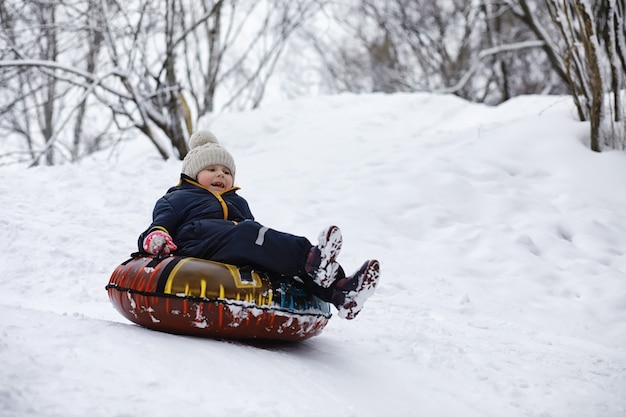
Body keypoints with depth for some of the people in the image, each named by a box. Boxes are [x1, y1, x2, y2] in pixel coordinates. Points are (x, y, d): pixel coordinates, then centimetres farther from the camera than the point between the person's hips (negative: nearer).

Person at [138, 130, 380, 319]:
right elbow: (160, 225, 14)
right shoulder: (178, 199, 26)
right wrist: (155, 237, -12)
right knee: (247, 234, -35)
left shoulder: (239, 203, 43)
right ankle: (310, 258, -61)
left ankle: (339, 291, -45)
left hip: (245, 257, 6)